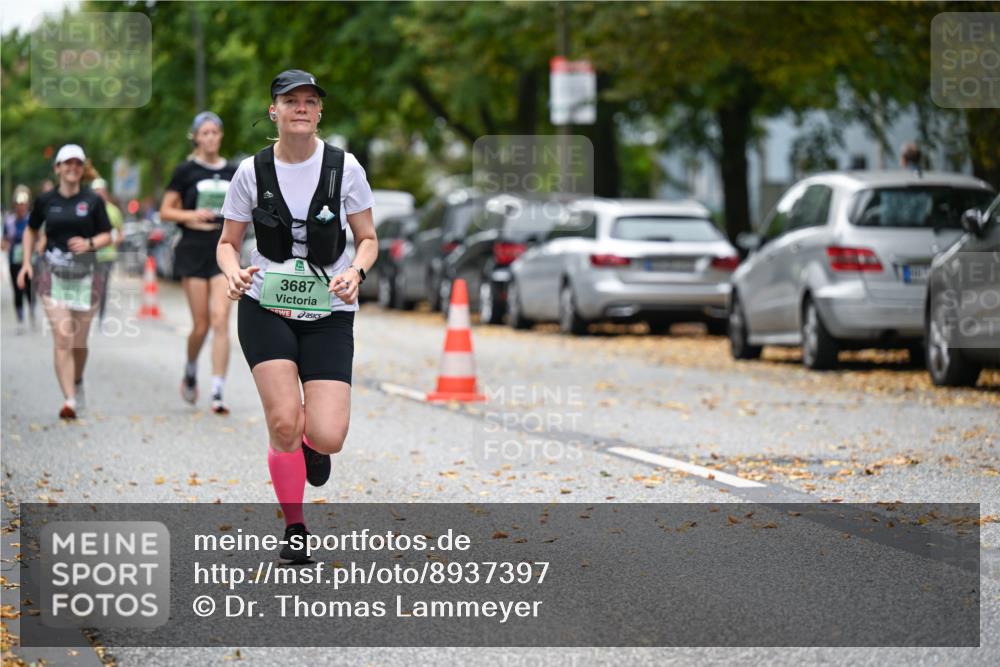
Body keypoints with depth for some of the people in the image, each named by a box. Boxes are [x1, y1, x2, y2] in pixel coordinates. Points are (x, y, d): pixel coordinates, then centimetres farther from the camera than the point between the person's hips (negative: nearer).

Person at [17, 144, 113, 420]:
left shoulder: (92, 200, 0)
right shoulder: (45, 200, 3)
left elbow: (106, 236, 4)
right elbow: (31, 230, 18)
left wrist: (89, 243, -17)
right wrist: (26, 263, 8)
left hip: (85, 275, 0)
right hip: (54, 275, 0)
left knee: (79, 342, 7)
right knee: (62, 339, -13)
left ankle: (77, 382, 38)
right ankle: (69, 400, -16)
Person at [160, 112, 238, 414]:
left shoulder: (233, 173, 8)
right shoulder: (186, 171, 0)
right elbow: (166, 211, 2)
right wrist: (191, 215, -15)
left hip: (224, 251, 2)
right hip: (193, 252, -2)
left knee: (221, 319, -11)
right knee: (201, 324, 0)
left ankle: (218, 394, -11)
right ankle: (190, 372, 31)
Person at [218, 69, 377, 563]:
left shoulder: (344, 167, -3)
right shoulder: (253, 171, -3)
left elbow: (368, 239, 5)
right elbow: (228, 242, 7)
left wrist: (355, 271, -16)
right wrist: (233, 272, -16)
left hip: (329, 313, 0)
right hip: (266, 308, 0)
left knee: (327, 438, -14)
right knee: (283, 421, -17)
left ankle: (310, 438, 27)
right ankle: (294, 526, 7)